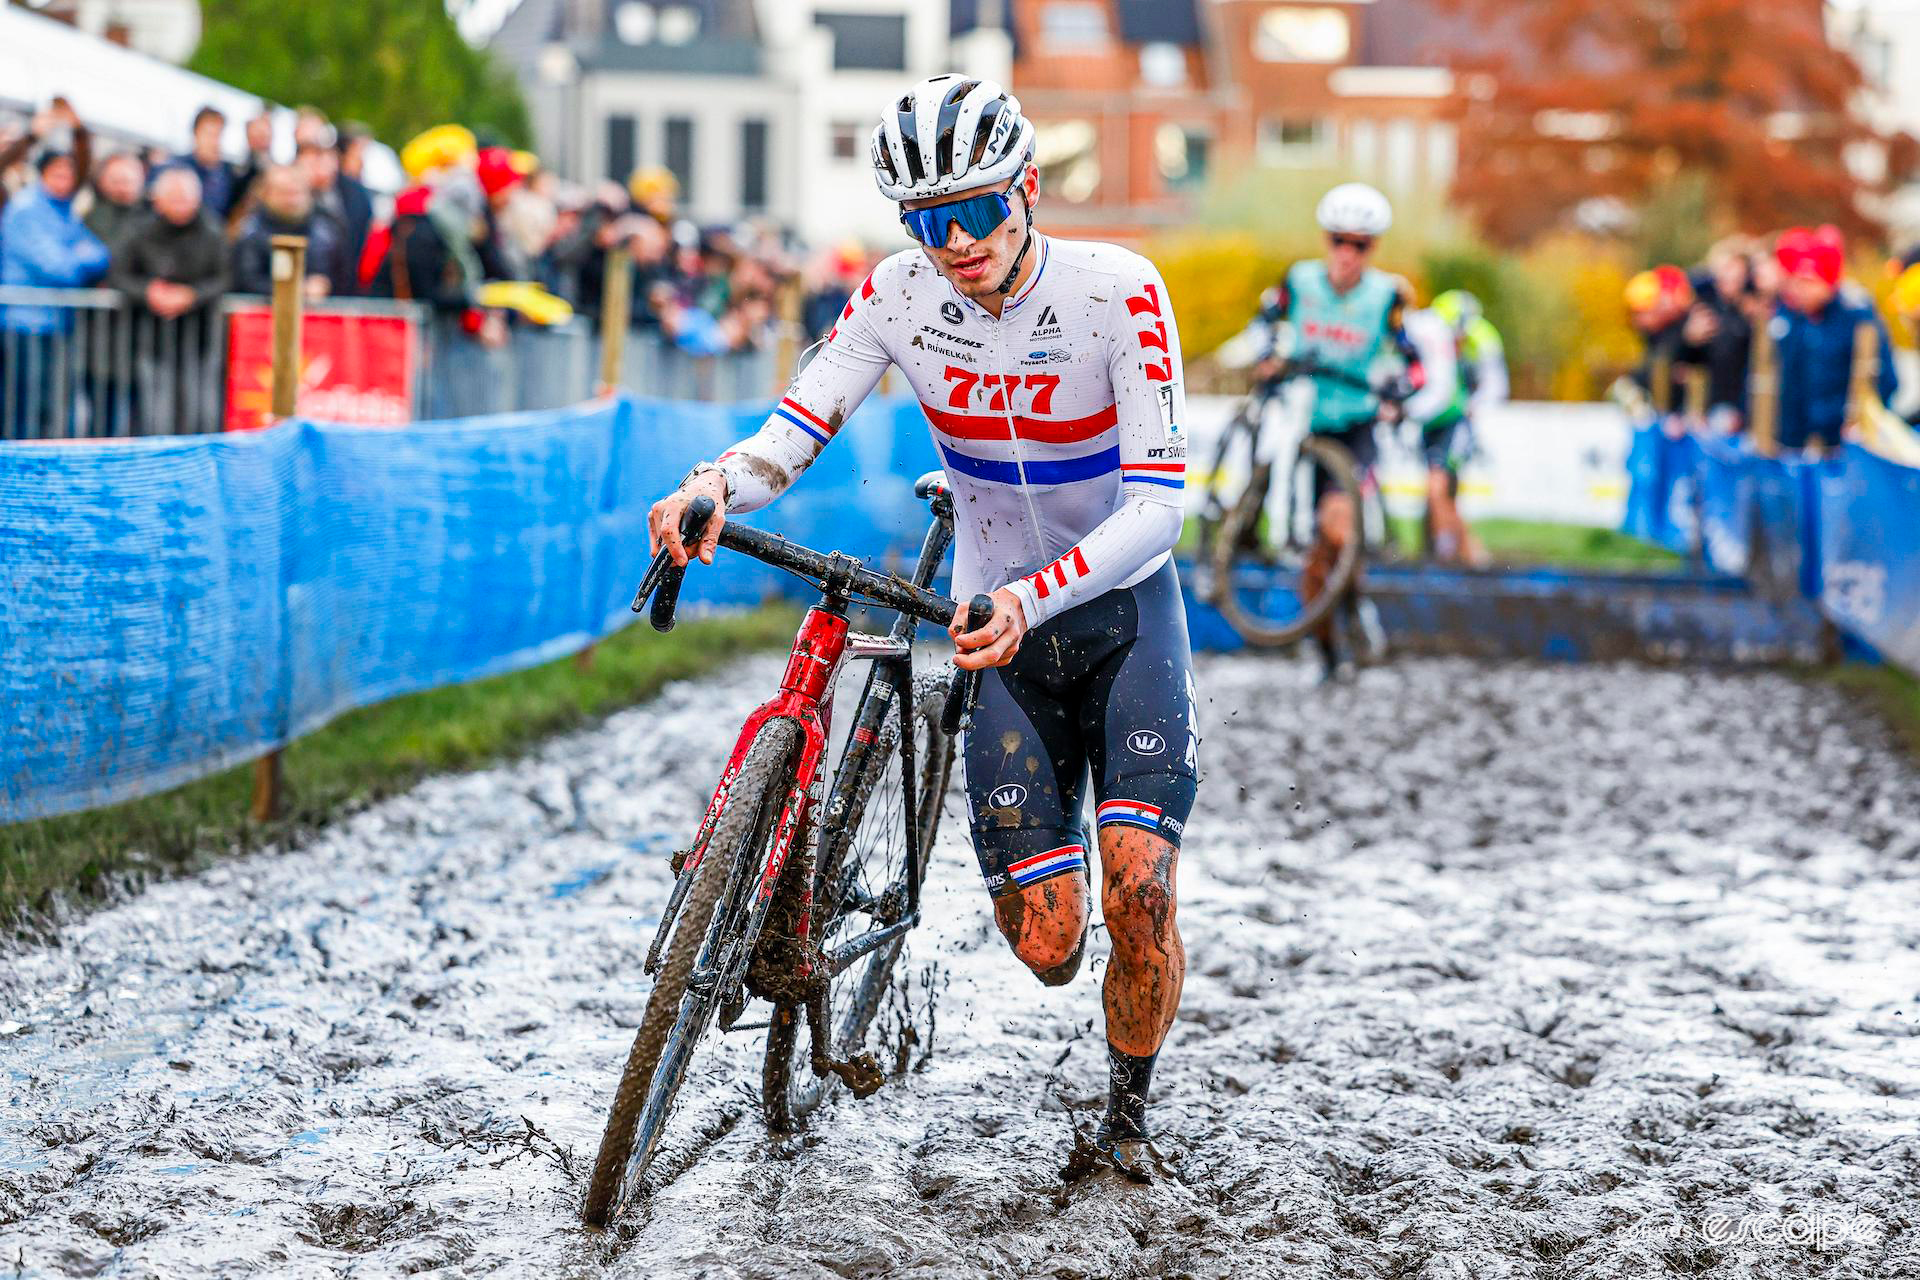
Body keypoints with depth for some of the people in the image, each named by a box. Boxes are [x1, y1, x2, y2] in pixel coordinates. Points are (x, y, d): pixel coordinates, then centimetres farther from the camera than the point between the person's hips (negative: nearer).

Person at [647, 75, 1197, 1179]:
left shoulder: (1117, 290, -22)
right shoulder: (899, 294, -13)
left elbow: (1160, 499, -28)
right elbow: (797, 427, -15)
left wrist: (1033, 597, -43)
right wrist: (713, 488, -39)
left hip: (1122, 606, -2)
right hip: (1000, 626, 2)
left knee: (1139, 900, -19)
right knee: (1046, 944, -4)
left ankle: (1128, 1115, 9)